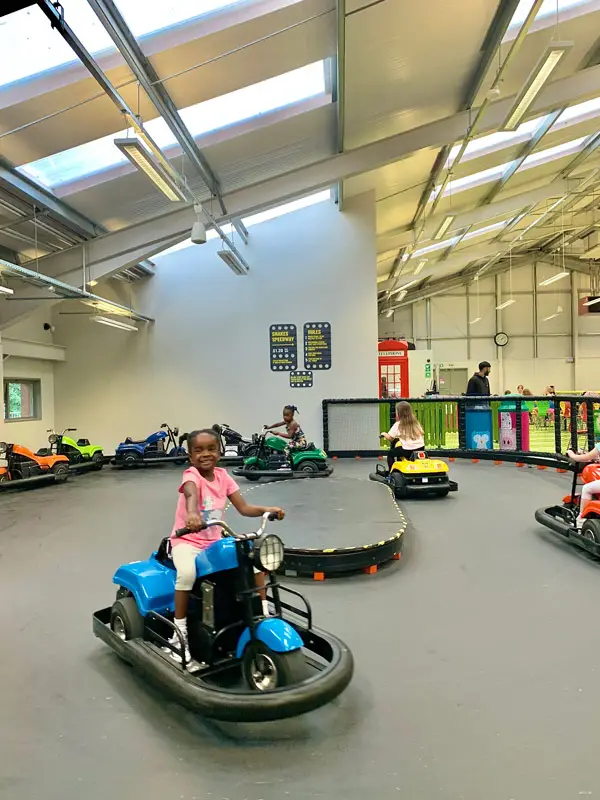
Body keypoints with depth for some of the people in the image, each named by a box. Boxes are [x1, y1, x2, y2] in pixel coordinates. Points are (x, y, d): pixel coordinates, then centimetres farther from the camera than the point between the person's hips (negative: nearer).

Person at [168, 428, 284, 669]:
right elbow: (192, 494, -40)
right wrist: (192, 514, -62)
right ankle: (179, 634, -16)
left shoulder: (222, 475, 1)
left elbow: (243, 508, -2)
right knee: (187, 574, -35)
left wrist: (266, 510, -20)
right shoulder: (191, 474, -15)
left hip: (215, 541, 5)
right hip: (187, 541, -5)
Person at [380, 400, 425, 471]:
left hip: (407, 451, -6)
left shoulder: (398, 425, -4)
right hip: (420, 449, 6)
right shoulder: (416, 423, 11)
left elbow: (390, 438, -2)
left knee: (390, 453, 17)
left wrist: (384, 434, 19)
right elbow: (422, 434, 14)